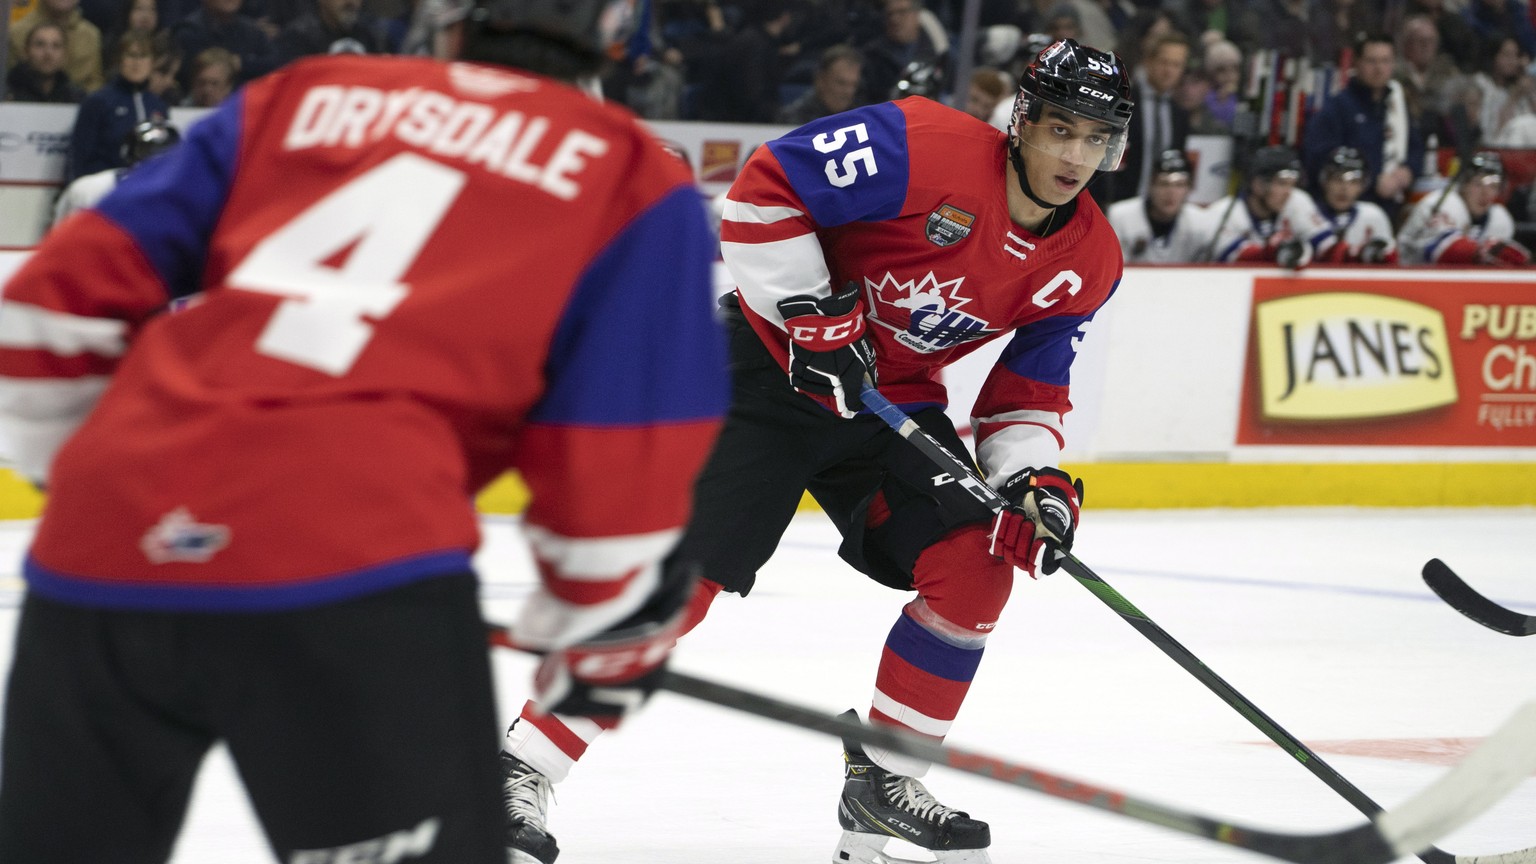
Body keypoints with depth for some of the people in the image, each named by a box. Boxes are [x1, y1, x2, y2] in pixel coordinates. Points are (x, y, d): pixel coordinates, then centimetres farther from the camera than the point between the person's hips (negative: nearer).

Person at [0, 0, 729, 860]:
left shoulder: (298, 98, 24)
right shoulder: (635, 179, 14)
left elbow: (69, 289, 20)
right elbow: (620, 456, 7)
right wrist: (611, 639, 22)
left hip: (100, 547, 5)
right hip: (348, 559, -5)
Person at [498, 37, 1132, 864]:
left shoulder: (1088, 262, -3)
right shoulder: (931, 147, -24)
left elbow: (1029, 387, 6)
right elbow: (764, 187, -21)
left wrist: (1035, 480, -12)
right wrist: (811, 315, -23)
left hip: (893, 399, 6)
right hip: (772, 363, -6)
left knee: (976, 569, -9)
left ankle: (882, 781, 8)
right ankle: (521, 774, -9)